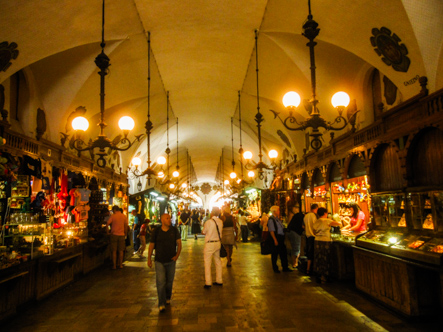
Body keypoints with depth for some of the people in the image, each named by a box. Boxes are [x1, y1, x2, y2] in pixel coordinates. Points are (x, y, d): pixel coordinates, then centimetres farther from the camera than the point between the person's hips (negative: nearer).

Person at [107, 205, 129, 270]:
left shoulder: (113, 216, -6)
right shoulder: (124, 216, 2)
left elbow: (107, 224, -8)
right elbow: (126, 226, 5)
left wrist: (108, 232, 5)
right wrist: (125, 234, 15)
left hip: (114, 235, -2)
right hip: (121, 235, 2)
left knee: (114, 251, 5)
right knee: (121, 251, 10)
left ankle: (114, 265, 7)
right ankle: (120, 265, 14)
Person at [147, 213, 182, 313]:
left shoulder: (174, 230, -2)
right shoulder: (156, 231, -5)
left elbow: (179, 243, 0)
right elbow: (151, 245, 2)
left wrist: (177, 255, -12)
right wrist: (149, 259, 2)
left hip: (171, 261, 2)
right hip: (159, 261, -2)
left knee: (169, 281, 14)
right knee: (160, 282, -9)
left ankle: (168, 298, 37)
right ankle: (161, 304, -2)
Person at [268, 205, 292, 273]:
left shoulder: (278, 219, 13)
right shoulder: (271, 220, -15)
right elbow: (271, 231, -19)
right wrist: (275, 240, -23)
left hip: (281, 238, 9)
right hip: (276, 238, -9)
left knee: (284, 253, 13)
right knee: (275, 254, 4)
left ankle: (285, 268, 24)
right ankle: (275, 268, 16)